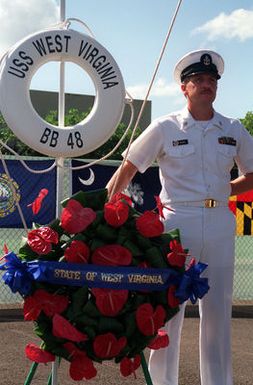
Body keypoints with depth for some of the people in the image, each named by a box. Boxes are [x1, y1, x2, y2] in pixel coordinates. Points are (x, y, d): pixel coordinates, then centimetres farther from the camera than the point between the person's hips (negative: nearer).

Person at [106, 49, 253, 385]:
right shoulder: (165, 128, 0)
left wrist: (223, 190, 3)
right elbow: (128, 169, 3)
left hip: (220, 224, 3)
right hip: (177, 222, -3)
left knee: (218, 311, 9)